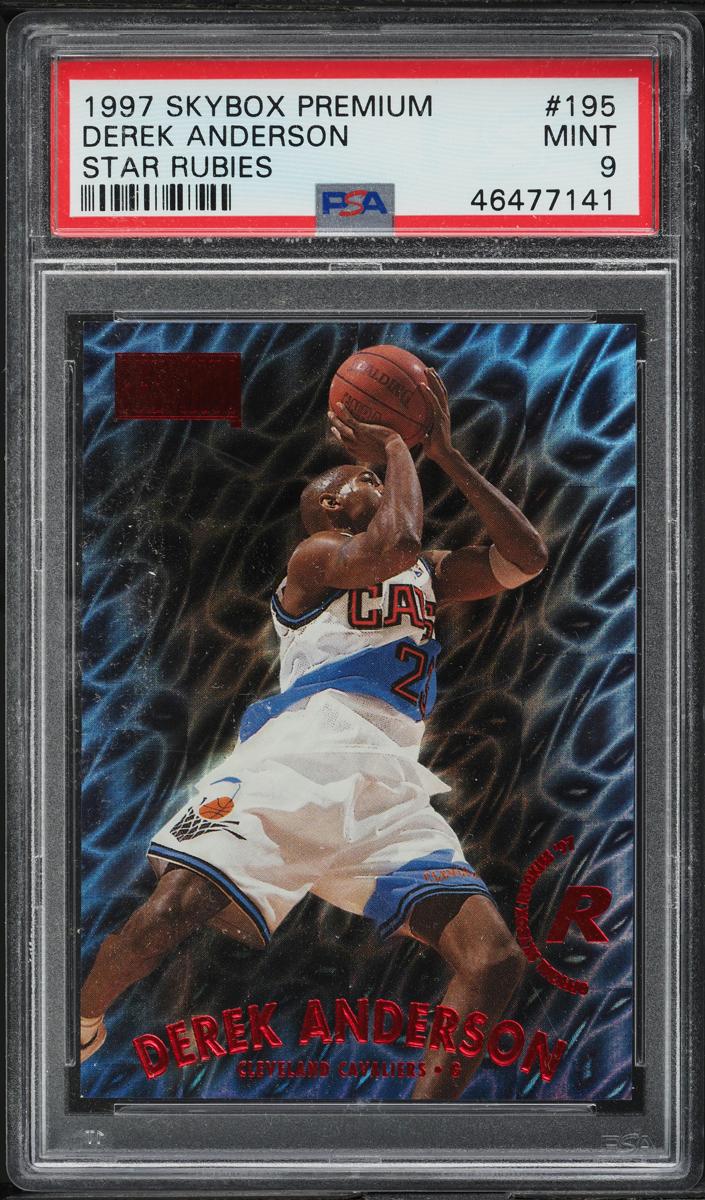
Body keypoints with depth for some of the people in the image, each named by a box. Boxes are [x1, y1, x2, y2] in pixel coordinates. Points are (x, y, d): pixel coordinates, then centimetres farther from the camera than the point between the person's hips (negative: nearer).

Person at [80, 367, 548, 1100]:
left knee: (494, 962, -13)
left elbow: (526, 560, 19)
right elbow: (396, 545, -9)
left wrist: (445, 454, 17)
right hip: (296, 762, -5)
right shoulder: (315, 556, 12)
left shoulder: (429, 575, 30)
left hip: (390, 788, 6)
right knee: (173, 909, -25)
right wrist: (396, 449, 7)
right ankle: (74, 1036, 3)